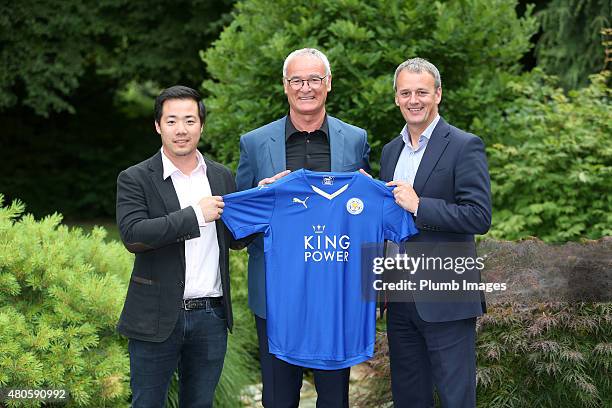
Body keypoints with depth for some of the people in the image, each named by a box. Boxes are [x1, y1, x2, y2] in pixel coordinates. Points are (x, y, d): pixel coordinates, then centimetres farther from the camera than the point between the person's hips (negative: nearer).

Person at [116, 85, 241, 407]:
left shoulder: (221, 177, 9)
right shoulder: (135, 180, -5)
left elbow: (235, 239, 12)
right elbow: (132, 235, -19)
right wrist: (195, 214, -20)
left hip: (211, 317, 4)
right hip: (157, 320, -4)